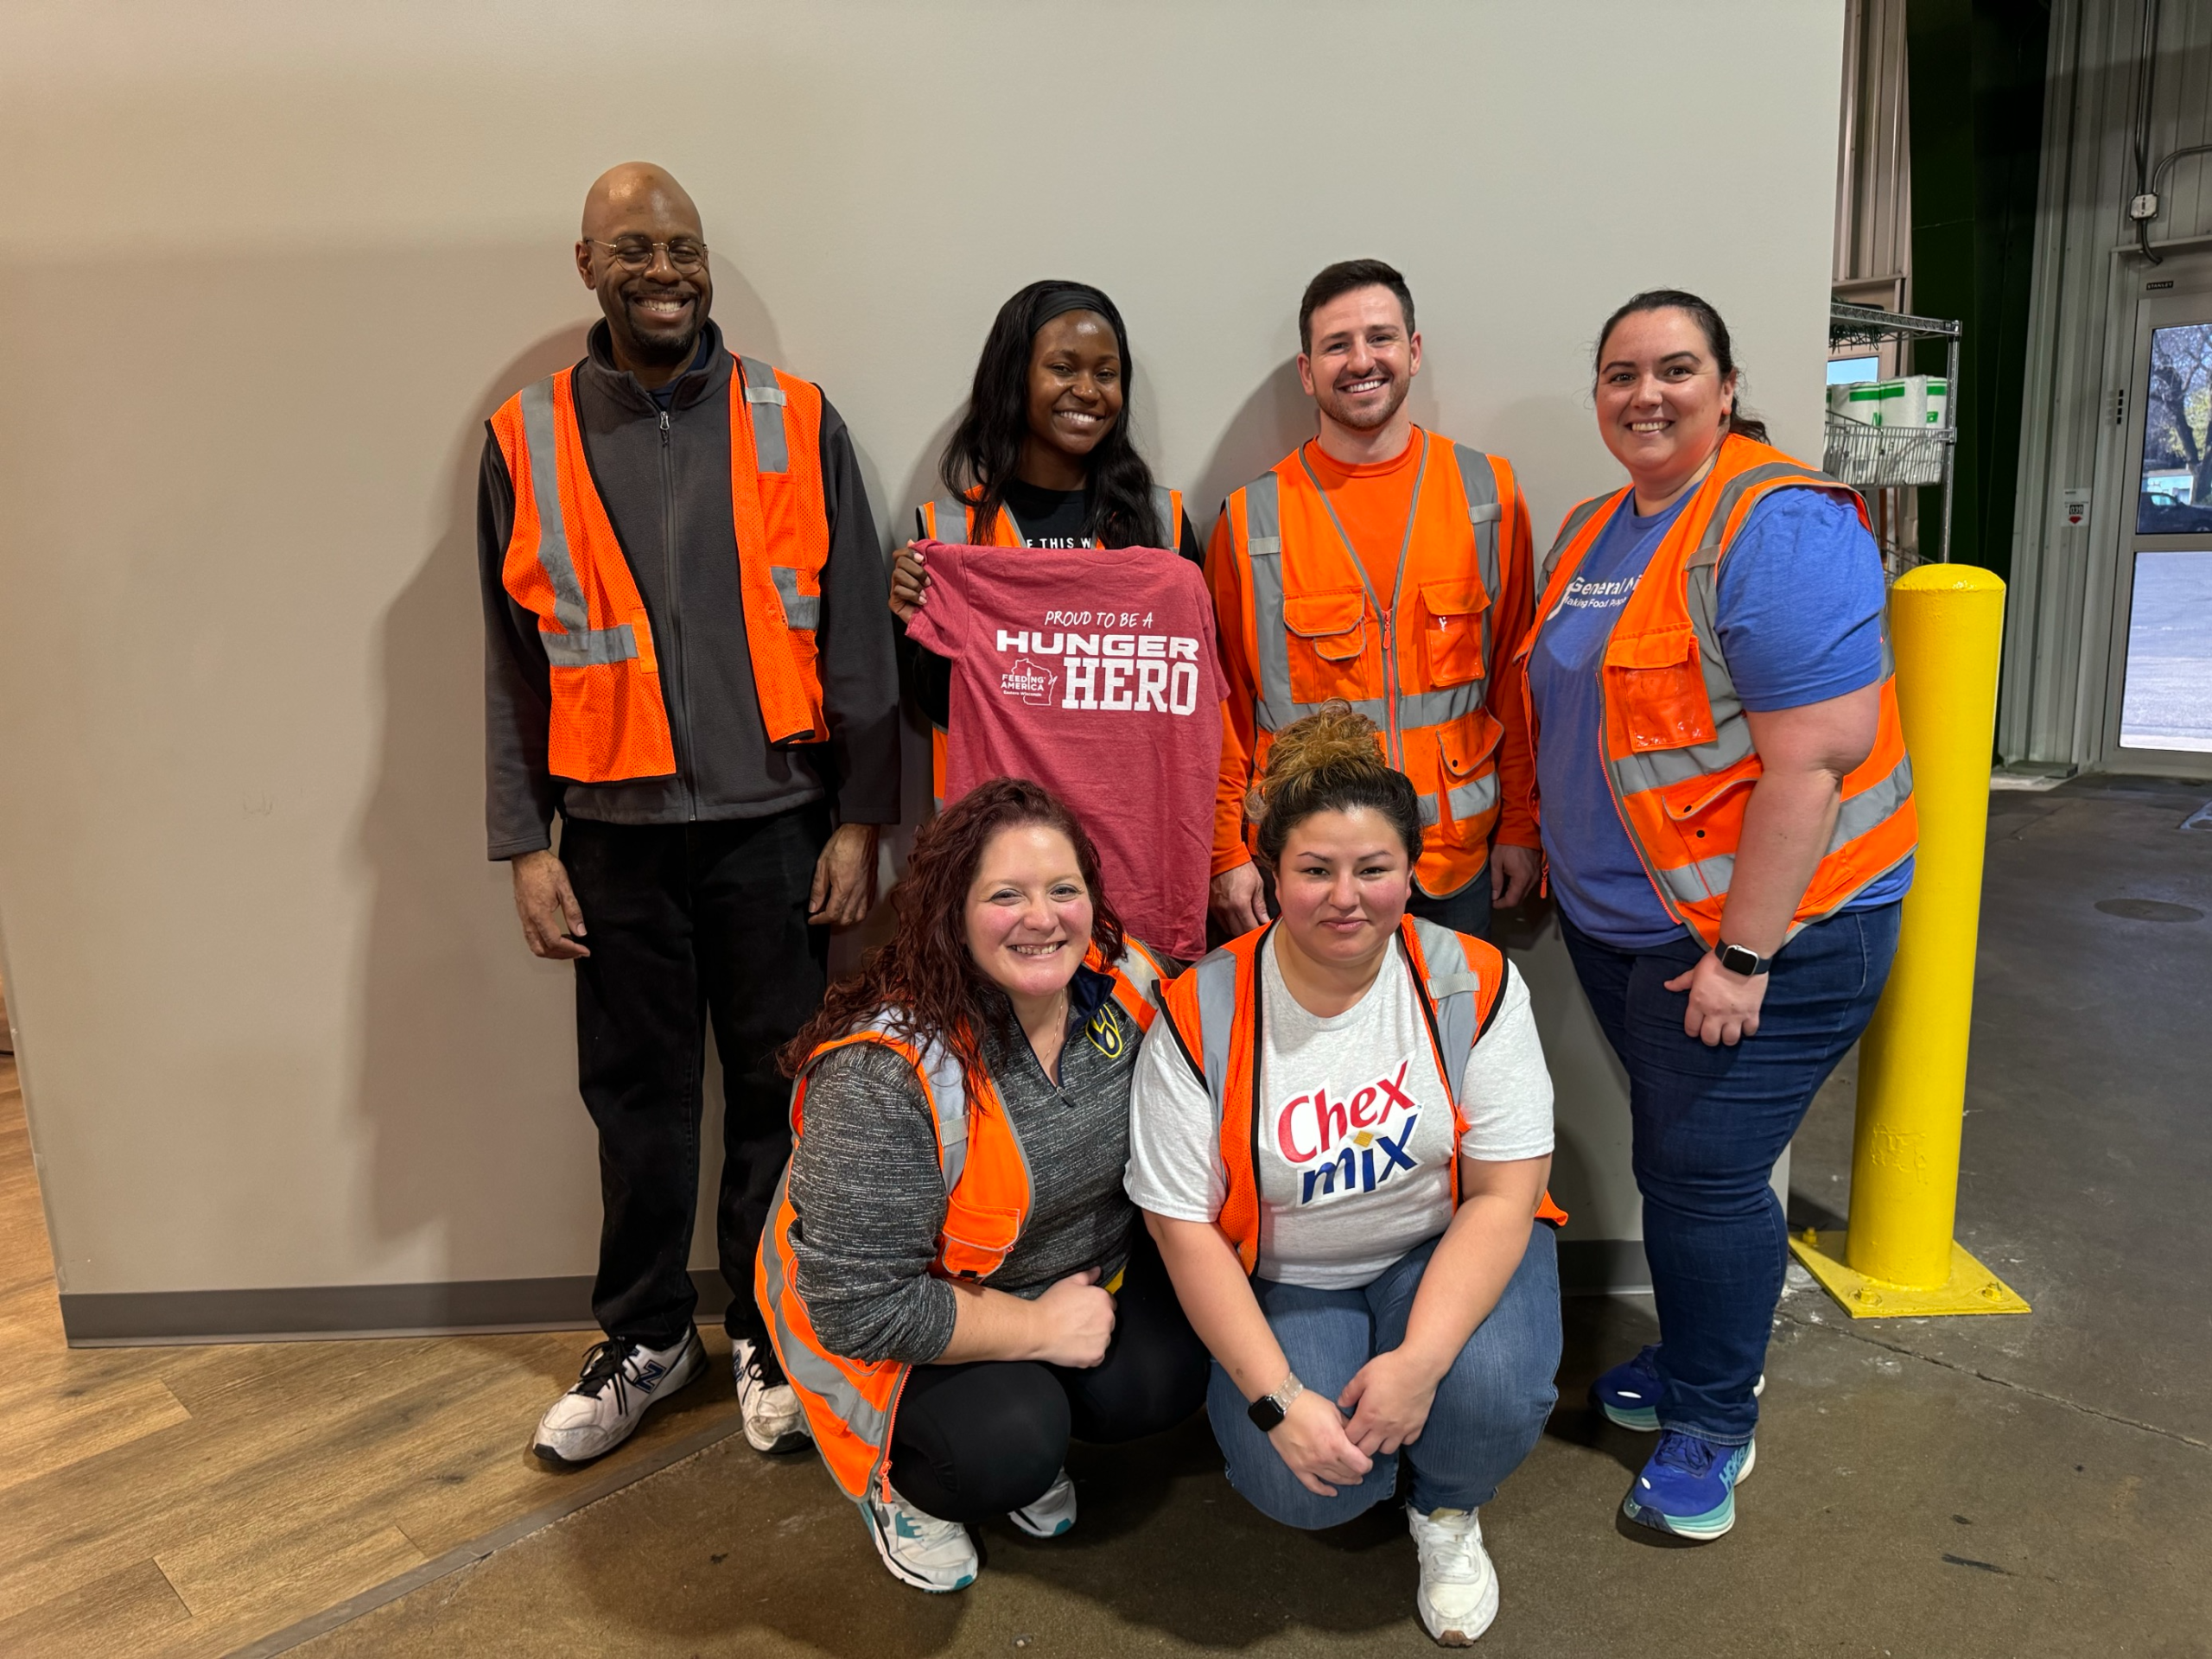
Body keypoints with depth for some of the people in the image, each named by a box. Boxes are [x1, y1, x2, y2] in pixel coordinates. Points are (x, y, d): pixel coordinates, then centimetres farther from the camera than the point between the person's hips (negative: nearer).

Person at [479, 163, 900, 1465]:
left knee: (778, 1089, 9)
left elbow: (857, 639, 0)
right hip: (615, 832, 1)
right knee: (638, 1096, 11)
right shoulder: (527, 442, 4)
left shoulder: (796, 424, 0)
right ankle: (648, 1336, 31)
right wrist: (526, 845, 3)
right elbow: (515, 665, 7)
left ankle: (772, 1333, 28)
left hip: (773, 823, -1)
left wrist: (861, 820, -4)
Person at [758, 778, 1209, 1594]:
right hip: (897, 1325, -5)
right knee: (1009, 1446, -27)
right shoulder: (887, 1072, -32)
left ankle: (1034, 1429, 16)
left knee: (1164, 1382, -17)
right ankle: (902, 1488, 9)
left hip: (1086, 1273, 5)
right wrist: (1038, 1327, -21)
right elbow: (859, 1304, -28)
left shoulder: (1128, 986, -15)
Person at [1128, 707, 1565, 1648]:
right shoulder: (1202, 1017, -17)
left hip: (1449, 1248, 1)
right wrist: (1277, 1398, -20)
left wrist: (1421, 1360, -24)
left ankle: (1447, 1509, 8)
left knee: (1490, 1390, -28)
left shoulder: (1472, 985, -14)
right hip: (1284, 1279, 0)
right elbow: (1186, 1230, -13)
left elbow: (1503, 1192, -13)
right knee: (1298, 1487, -22)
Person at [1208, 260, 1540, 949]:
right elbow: (1221, 700, 2)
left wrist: (1520, 826, 5)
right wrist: (1226, 853, -2)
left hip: (1457, 858, 2)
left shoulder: (1488, 492, 3)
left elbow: (1515, 676, 7)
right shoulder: (1252, 518, -2)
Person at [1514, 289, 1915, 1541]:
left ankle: (1714, 1425, 22)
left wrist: (1744, 954, -23)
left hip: (1760, 928, -8)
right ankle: (1694, 1361, 39)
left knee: (1707, 1176, 0)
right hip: (1621, 922, 8)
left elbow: (1816, 754, -23)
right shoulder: (1595, 532, 10)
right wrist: (1549, 858, 15)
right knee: (1672, 1159, 19)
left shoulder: (1779, 525, -17)